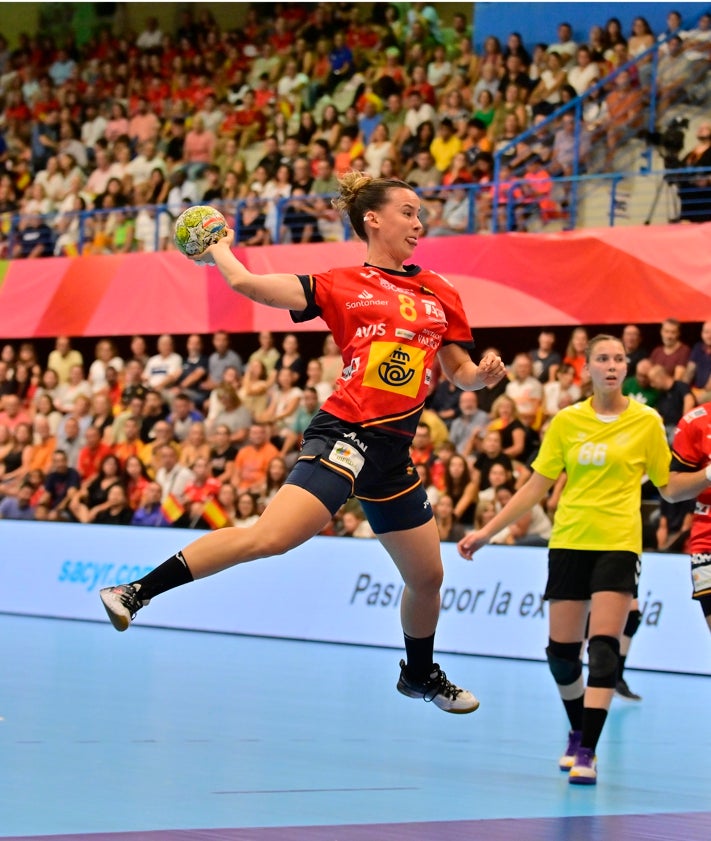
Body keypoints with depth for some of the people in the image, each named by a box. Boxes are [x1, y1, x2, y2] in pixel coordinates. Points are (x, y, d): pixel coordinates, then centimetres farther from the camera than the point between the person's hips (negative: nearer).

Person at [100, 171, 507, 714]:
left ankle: (421, 674, 42)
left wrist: (484, 374, 0)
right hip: (346, 434, -6)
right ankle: (136, 593, -22)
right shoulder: (340, 286, 2)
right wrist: (219, 250, 15)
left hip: (393, 453, 6)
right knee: (270, 536, -25)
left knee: (428, 576, 16)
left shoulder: (441, 294, 16)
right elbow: (248, 284, -3)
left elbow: (462, 373, 22)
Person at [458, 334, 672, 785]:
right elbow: (536, 487, 8)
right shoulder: (566, 421, 5)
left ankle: (587, 752, -15)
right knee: (561, 651, 4)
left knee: (604, 647, -15)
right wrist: (486, 532, 5)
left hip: (618, 544, -3)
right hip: (569, 541, 3)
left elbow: (668, 486, 7)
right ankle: (578, 733, 27)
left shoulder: (647, 422, 0)